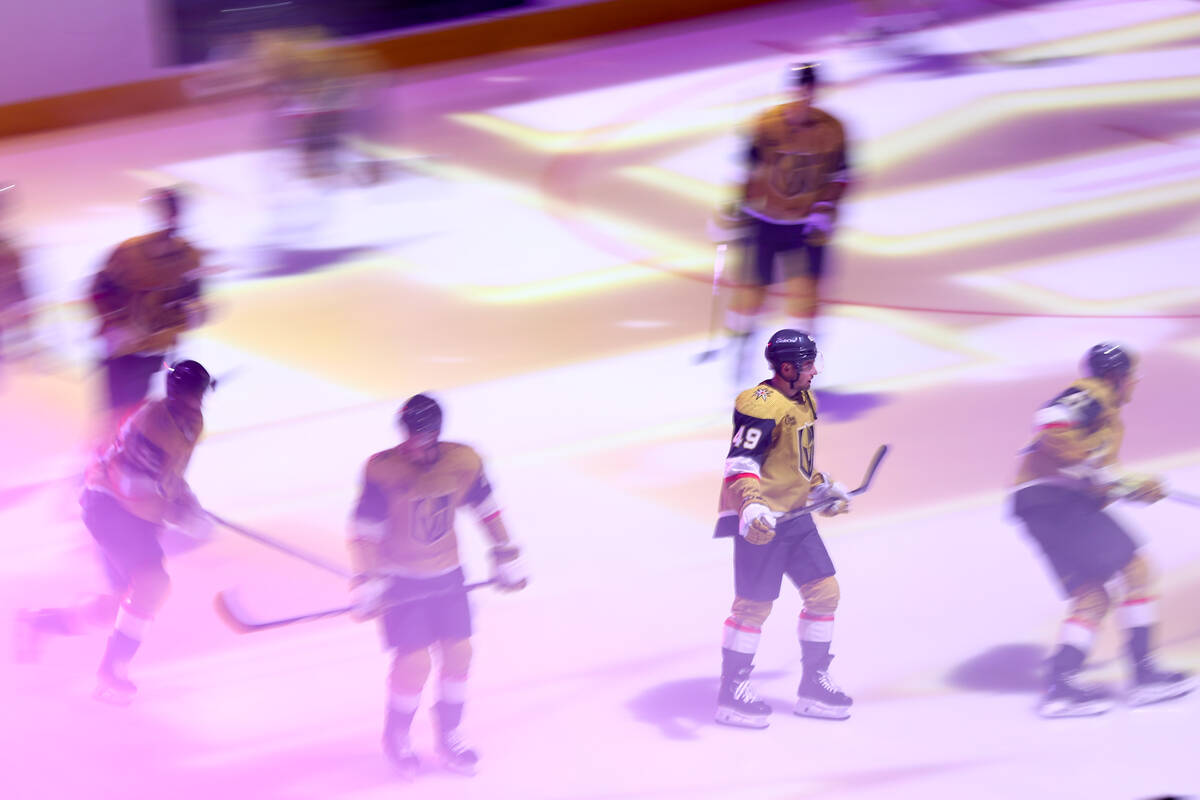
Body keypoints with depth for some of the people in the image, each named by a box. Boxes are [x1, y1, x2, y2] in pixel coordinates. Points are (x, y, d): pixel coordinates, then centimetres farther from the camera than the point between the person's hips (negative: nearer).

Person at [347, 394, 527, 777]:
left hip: (447, 574, 4)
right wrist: (367, 584, -19)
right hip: (400, 579, -4)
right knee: (414, 662, -9)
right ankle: (396, 737, 16)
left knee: (458, 652, 5)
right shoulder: (384, 471, -22)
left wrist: (507, 558, 8)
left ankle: (449, 735, 25)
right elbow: (364, 530, -15)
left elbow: (486, 510, 5)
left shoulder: (463, 463, -11)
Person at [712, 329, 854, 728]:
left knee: (825, 590, 7)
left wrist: (823, 487, 33)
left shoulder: (805, 401, 13)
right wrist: (751, 504, -39)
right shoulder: (762, 405, -18)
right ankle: (732, 693, 4)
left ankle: (814, 685, 17)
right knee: (755, 602, -6)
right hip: (761, 519, -9)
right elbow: (740, 459, -27)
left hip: (795, 514, 9)